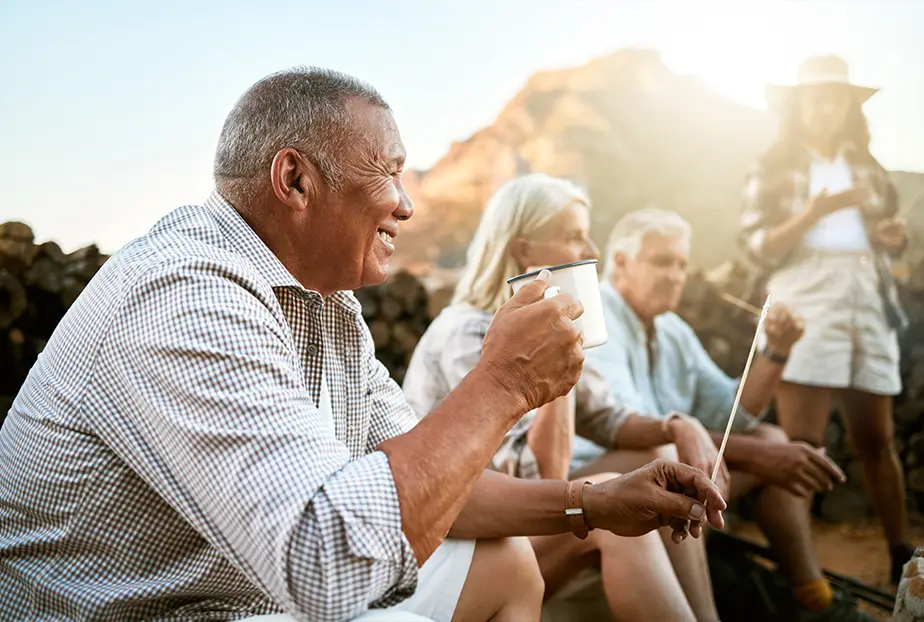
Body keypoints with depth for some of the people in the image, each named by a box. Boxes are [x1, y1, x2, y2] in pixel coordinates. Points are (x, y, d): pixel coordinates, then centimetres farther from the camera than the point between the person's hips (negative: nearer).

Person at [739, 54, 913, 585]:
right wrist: (814, 213, -17)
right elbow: (758, 248, -3)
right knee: (802, 441, -10)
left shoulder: (866, 167, 19)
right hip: (807, 304, -4)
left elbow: (892, 235, 22)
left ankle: (903, 556, 19)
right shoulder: (774, 170, 6)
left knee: (877, 438, 9)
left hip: (869, 303, 5)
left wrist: (897, 234, -1)